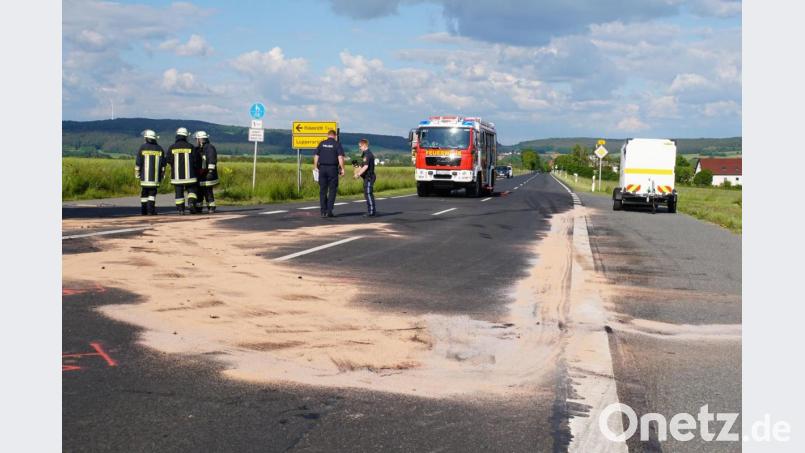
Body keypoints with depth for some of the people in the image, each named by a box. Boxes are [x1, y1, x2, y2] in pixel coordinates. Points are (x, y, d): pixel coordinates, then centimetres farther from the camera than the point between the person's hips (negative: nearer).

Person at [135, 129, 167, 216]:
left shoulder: (142, 148, -2)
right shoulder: (159, 149, 4)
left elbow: (138, 162, -2)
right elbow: (163, 164, 6)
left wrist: (137, 173, 6)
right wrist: (162, 175, 14)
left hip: (145, 176, 0)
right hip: (155, 177, 0)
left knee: (144, 193, 9)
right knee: (152, 193, 2)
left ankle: (144, 211, 12)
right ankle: (151, 210, -7)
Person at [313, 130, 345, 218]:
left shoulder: (322, 144, 8)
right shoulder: (337, 144, -1)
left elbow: (316, 156, 6)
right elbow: (340, 157, -9)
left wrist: (315, 167, 11)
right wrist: (342, 168, -6)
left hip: (322, 168, 3)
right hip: (332, 168, -3)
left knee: (322, 191, 8)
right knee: (332, 190, 3)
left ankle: (323, 211, 7)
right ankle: (329, 211, -3)